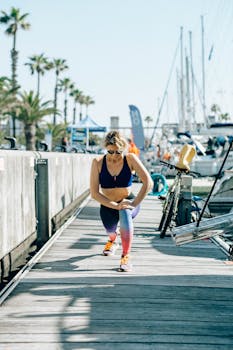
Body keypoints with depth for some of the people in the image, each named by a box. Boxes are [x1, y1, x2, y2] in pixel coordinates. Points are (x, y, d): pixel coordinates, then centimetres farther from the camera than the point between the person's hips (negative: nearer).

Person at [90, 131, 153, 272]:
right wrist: (115, 206, -27)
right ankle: (113, 240, 45)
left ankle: (126, 257, -26)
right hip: (108, 206, 3)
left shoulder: (130, 159, -14)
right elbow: (94, 193, -17)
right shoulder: (98, 162, -13)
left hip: (128, 202, -3)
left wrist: (134, 203, -26)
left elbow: (148, 183, -21)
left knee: (125, 212, -34)